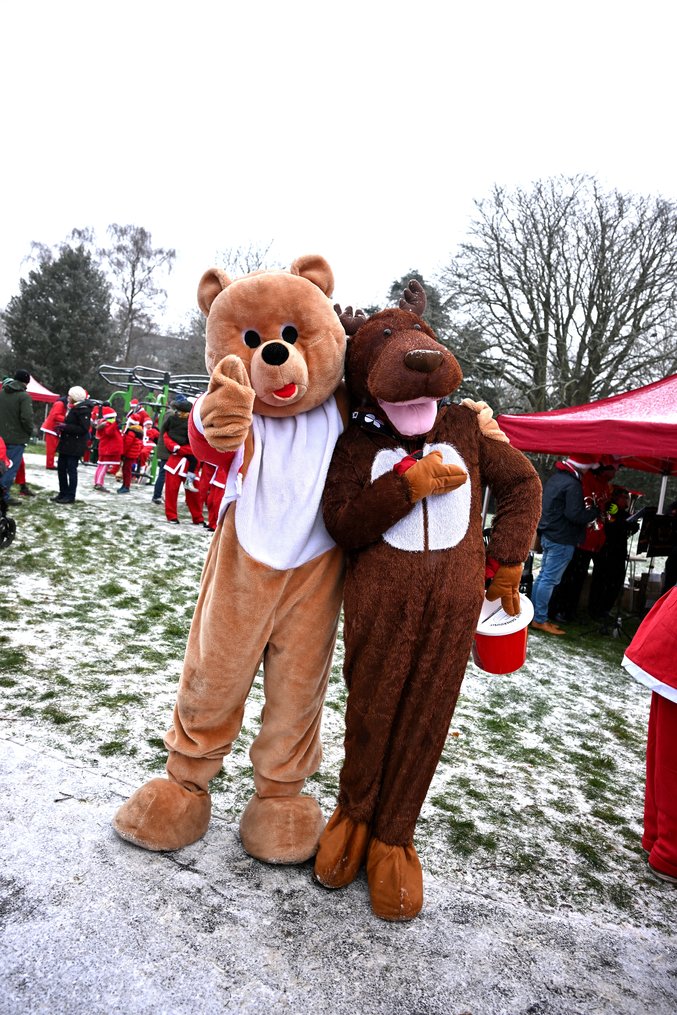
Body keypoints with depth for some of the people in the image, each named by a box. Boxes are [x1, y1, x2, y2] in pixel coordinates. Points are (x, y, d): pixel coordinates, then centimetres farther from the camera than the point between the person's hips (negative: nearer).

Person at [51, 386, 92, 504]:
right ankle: (63, 493, 23)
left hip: (75, 446, -10)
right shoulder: (73, 408, 15)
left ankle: (70, 496, 3)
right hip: (66, 444, 10)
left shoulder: (83, 409, -14)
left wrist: (66, 427, -20)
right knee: (61, 468, 13)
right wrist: (63, 427, 6)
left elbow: (84, 428, -21)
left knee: (71, 470, -4)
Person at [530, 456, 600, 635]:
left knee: (543, 576, 15)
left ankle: (533, 614, 21)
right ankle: (540, 620, 1)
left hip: (548, 535, 9)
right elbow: (575, 515, -23)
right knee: (550, 580, -4)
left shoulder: (555, 477, 11)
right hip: (562, 539, -9)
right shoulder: (572, 484, -19)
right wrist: (595, 512, -7)